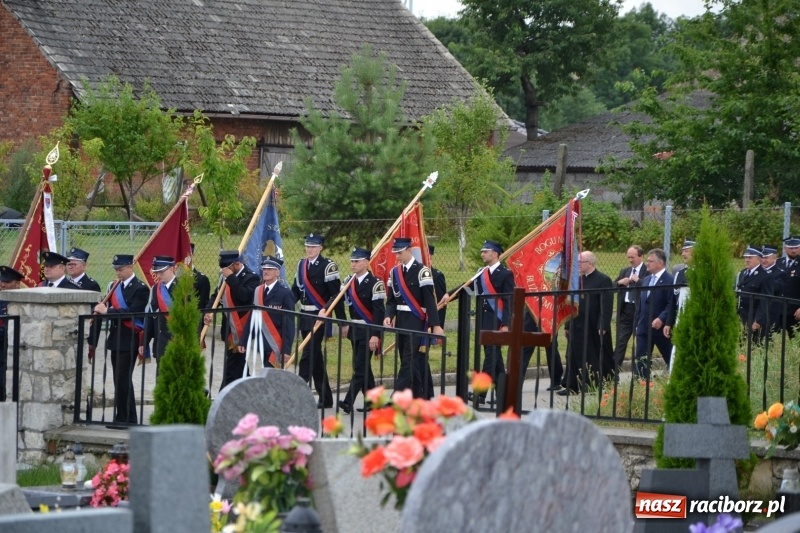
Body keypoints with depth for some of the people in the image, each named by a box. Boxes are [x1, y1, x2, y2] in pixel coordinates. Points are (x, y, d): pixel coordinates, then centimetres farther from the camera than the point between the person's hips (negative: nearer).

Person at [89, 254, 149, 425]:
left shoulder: (140, 288, -9)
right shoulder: (115, 286, 16)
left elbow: (133, 313, -19)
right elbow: (111, 309, 16)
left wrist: (107, 311, -19)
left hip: (129, 342, -8)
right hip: (115, 340, 8)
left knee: (123, 380, -11)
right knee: (119, 381, 10)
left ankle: (127, 419, -7)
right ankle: (122, 418, 16)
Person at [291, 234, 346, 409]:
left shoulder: (328, 266, -11)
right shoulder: (301, 265, 12)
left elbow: (336, 293, -13)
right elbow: (296, 289, 14)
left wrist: (325, 309, -20)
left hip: (319, 317, -8)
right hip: (304, 316, 8)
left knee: (308, 355, -11)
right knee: (315, 357, 12)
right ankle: (325, 398, 18)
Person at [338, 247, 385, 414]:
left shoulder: (375, 284, -14)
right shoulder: (349, 281, 8)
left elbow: (379, 311, -17)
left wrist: (375, 335, -21)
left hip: (368, 331, -8)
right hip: (355, 330, 8)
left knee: (360, 367, -10)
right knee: (362, 366, 12)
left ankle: (348, 403, -16)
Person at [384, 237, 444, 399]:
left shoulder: (422, 271, -9)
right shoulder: (394, 272, 10)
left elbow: (430, 300, -12)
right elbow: (391, 299, 12)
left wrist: (436, 325, -15)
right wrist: (389, 316, -8)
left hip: (415, 321, -7)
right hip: (400, 321, 7)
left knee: (409, 361, -11)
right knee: (413, 362, 10)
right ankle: (419, 397, 16)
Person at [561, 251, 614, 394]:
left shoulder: (603, 280, -9)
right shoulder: (578, 280, 12)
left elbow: (606, 306, -15)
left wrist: (603, 327, -20)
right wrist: (567, 325, 13)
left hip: (595, 329, -6)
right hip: (577, 328, 6)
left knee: (600, 359, 3)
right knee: (575, 358, 6)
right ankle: (572, 386, 11)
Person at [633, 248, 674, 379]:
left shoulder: (669, 280, -11)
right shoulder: (646, 280, 15)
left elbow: (672, 304, -18)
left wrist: (661, 319, -27)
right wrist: (637, 323, 13)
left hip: (660, 328, -7)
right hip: (644, 328, 7)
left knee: (671, 359, 7)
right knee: (640, 360, -1)